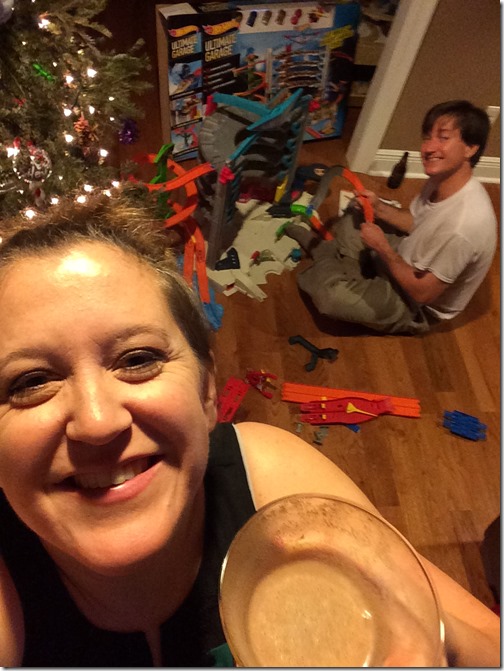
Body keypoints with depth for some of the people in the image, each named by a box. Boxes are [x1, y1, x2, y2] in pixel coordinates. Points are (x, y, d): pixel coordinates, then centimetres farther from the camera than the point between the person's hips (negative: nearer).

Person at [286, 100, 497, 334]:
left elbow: (423, 292, -29)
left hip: (416, 307, -8)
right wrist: (378, 207, -8)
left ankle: (326, 270, 4)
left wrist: (383, 247, -22)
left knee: (330, 292, -28)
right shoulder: (441, 180, -11)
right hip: (407, 264, 8)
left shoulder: (463, 225, -37)